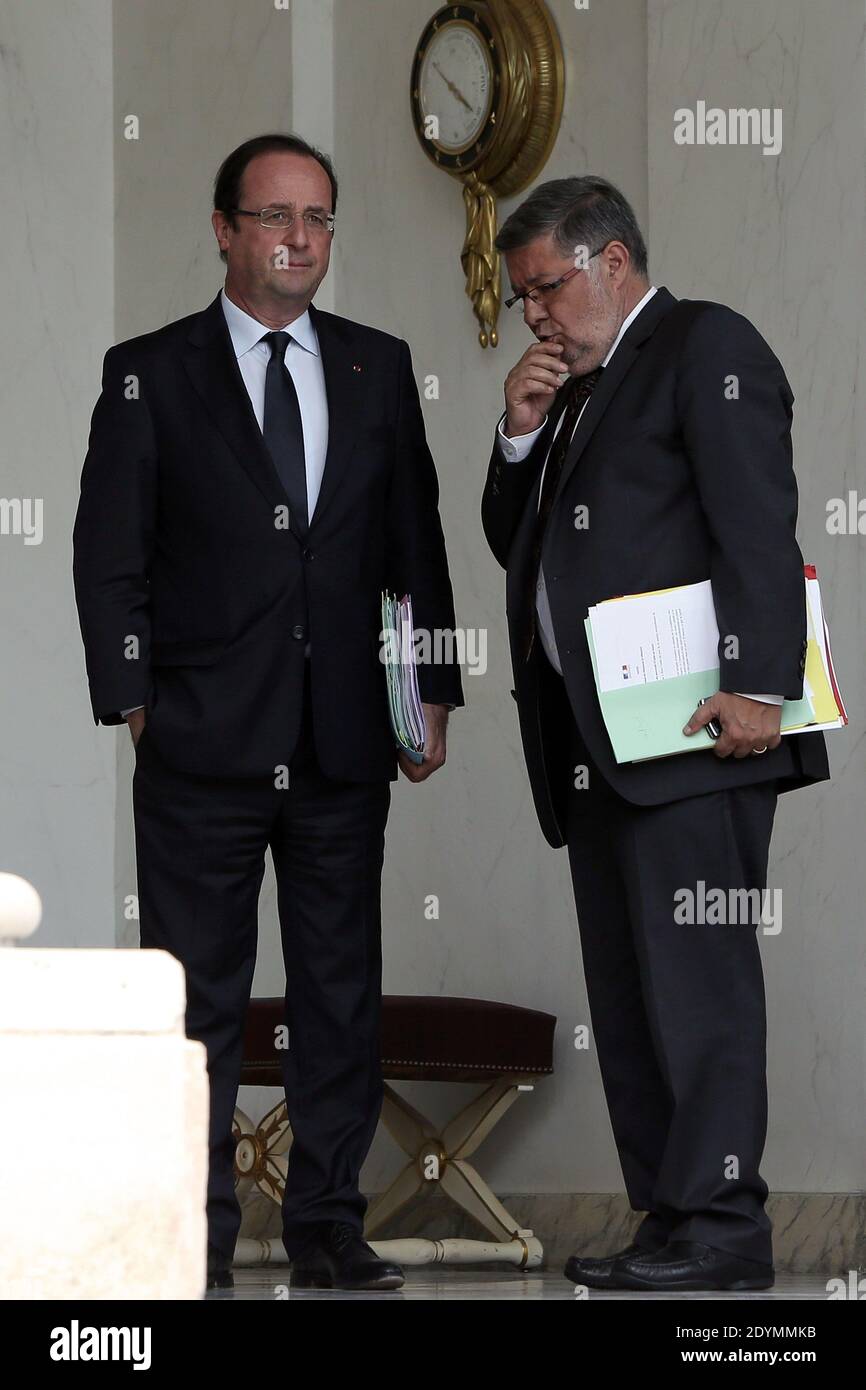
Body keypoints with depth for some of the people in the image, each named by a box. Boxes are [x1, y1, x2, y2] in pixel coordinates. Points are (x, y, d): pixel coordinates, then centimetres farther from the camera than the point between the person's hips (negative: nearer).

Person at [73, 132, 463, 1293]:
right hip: (203, 748, -3)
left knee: (342, 988, 5)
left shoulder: (379, 367, 11)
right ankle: (197, 1232, 4)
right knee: (197, 993, 0)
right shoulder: (148, 373, 2)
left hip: (345, 743, 3)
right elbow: (110, 558, 1)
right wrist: (137, 705, -5)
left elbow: (416, 541, 13)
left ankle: (329, 1221, 13)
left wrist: (434, 694, 7)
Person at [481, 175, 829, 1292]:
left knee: (694, 973, -12)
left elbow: (757, 524, -13)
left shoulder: (705, 346, -3)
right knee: (627, 991, 7)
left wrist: (754, 686, -21)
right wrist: (523, 432, 10)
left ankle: (721, 1224, -12)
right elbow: (514, 543, 28)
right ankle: (667, 1216, 9)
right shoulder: (577, 388, 25)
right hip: (592, 741, 10)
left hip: (692, 731, -9)